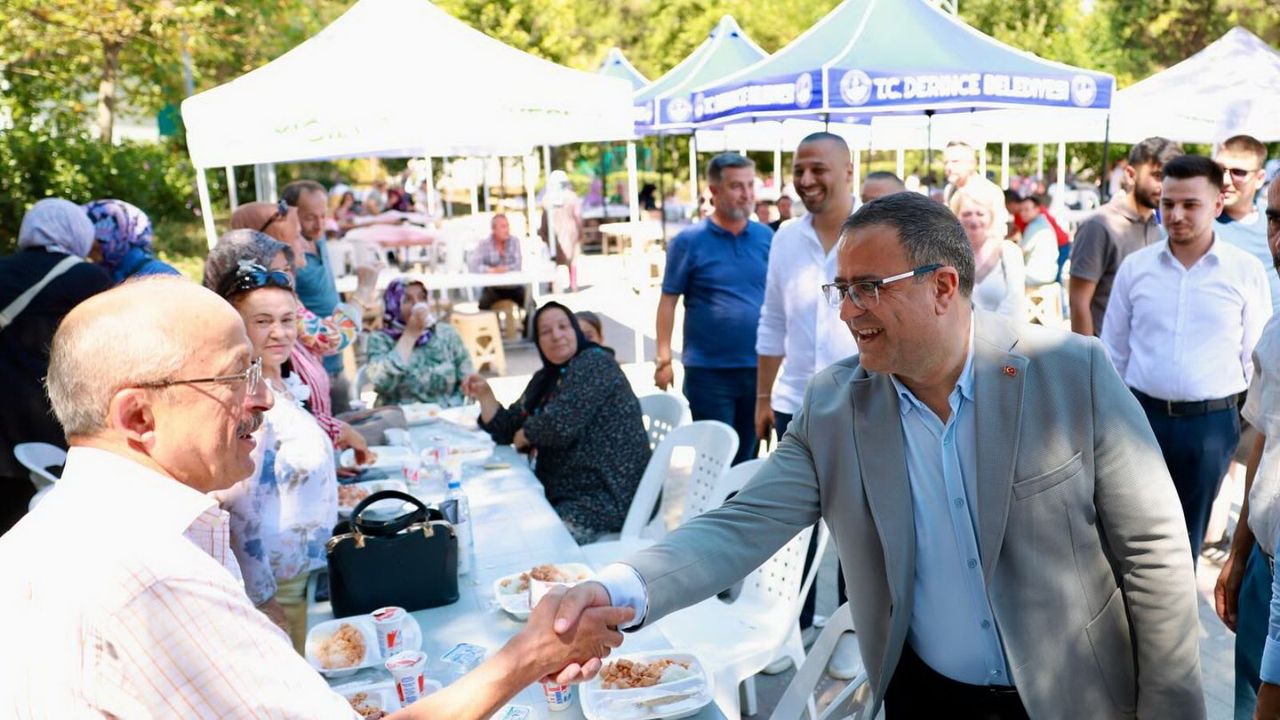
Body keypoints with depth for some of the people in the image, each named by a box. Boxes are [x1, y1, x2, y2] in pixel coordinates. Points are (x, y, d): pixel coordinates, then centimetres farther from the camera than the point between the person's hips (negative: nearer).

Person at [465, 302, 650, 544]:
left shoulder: (594, 363, -12)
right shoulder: (545, 379, 14)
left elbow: (560, 425, -23)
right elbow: (507, 429, 15)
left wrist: (524, 436, -4)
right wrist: (485, 395, -1)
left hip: (607, 497, -8)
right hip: (564, 491, 8)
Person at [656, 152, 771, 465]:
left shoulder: (766, 237, 4)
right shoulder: (689, 241, -5)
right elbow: (668, 300, -4)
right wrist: (664, 358, -9)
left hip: (759, 367, 3)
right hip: (708, 370, -3)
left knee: (747, 455, 16)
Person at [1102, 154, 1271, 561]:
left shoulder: (1247, 272, -4)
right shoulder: (1135, 267, -1)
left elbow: (1257, 359, 2)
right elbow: (1112, 352, 5)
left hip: (1212, 423, 0)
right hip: (1141, 415, 1)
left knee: (1187, 535, 16)